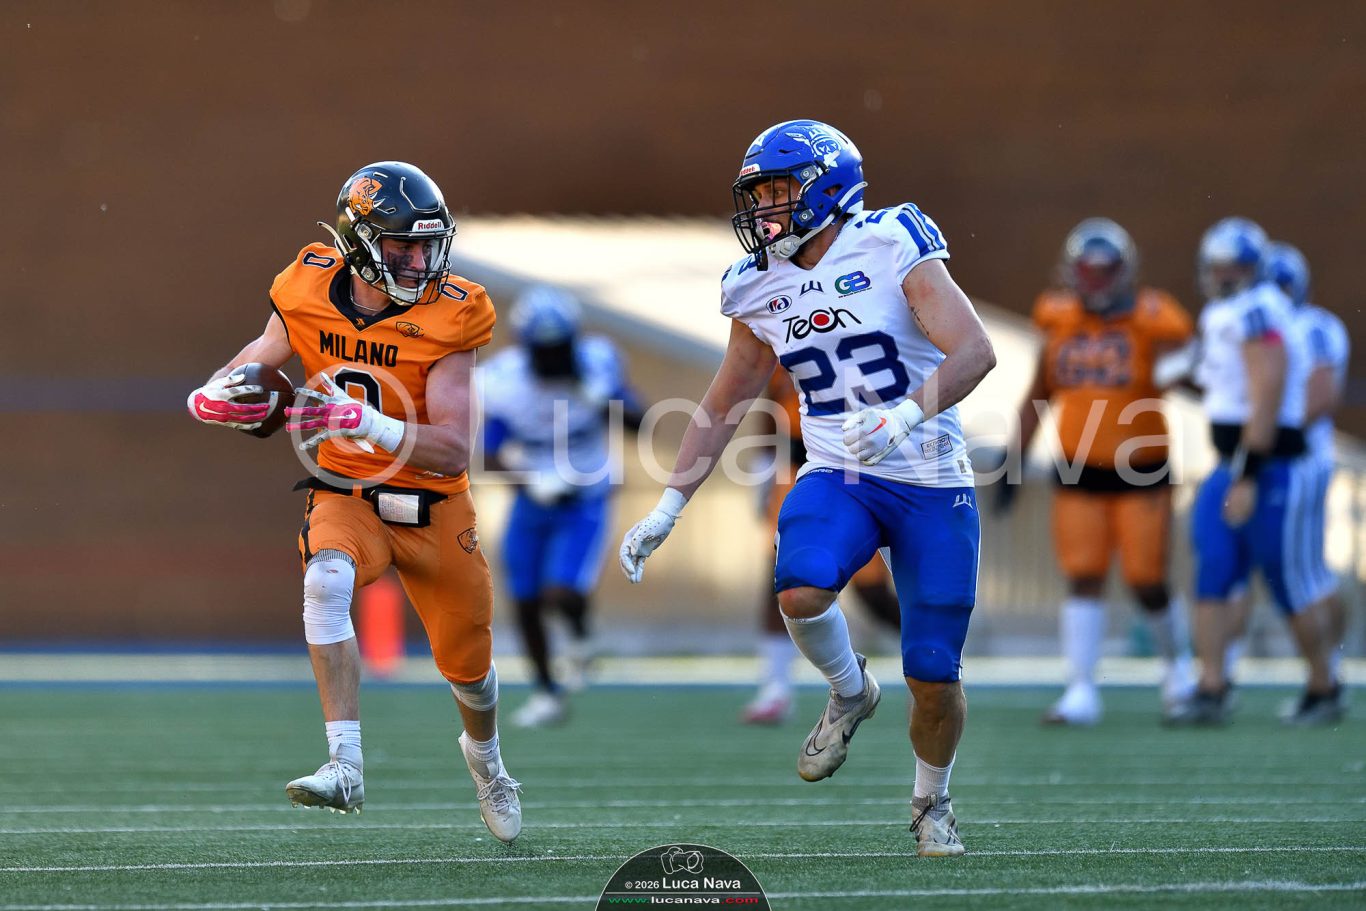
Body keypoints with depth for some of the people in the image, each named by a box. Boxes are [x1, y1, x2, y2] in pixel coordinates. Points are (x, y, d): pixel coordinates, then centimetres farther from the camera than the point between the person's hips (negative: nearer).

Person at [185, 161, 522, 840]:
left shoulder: (450, 318, -20)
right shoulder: (310, 295, -12)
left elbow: (453, 452, -26)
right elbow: (259, 359, 6)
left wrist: (368, 423, -41)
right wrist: (212, 398, -18)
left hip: (432, 507, 0)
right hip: (345, 495, 0)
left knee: (469, 666, 15)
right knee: (327, 579, -35)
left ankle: (484, 757, 52)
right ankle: (346, 767, -33)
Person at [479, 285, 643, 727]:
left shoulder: (595, 364, -19)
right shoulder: (505, 380, -18)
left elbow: (638, 421, -8)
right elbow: (490, 454, -9)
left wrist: (609, 405, -29)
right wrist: (532, 477, -26)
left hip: (584, 506, -2)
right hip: (533, 503, 2)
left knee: (562, 596, -20)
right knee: (527, 604, 8)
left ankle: (579, 629, 17)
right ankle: (547, 693, 31)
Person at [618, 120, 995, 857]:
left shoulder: (892, 250, -11)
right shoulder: (761, 292, 5)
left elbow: (974, 352, -20)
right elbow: (721, 407, 16)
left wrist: (904, 417, -34)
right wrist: (667, 509, 11)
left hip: (932, 487, -3)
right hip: (837, 479, 3)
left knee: (933, 678, -3)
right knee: (800, 594, -29)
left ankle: (932, 802, 26)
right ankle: (849, 693, 3)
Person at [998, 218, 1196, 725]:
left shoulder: (1151, 326, -7)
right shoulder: (1061, 325, 5)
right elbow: (1037, 399, 14)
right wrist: (1013, 463, 12)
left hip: (1138, 474, -3)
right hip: (1078, 478, 3)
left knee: (1148, 584, 0)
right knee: (1083, 582, -4)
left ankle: (1177, 661, 28)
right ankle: (1081, 692, -4)